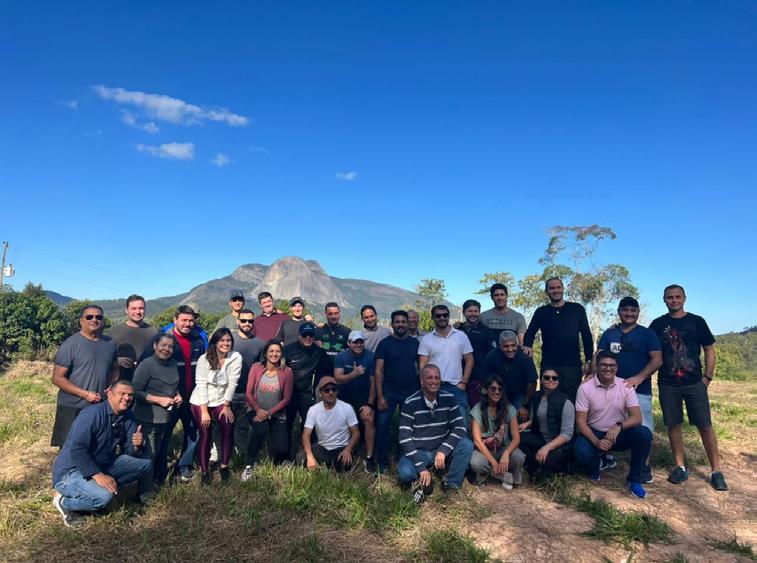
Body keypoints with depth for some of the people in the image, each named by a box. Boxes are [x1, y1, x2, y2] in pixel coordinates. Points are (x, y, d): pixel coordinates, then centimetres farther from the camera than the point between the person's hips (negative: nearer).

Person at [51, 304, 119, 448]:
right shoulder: (71, 344, -8)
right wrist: (85, 394, -17)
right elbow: (58, 378, -10)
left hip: (101, 408, 5)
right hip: (73, 409, -4)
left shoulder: (110, 344, 7)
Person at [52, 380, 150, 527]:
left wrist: (136, 446, -21)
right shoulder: (93, 413, -22)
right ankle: (63, 501, -4)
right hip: (71, 471, -7)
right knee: (103, 496, -33)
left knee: (145, 463, -2)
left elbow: (130, 452, 3)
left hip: (103, 465, 7)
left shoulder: (128, 417, -1)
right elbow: (76, 450, -29)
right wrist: (97, 475, -32)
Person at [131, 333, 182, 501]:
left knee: (160, 452, 16)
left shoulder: (173, 364, 8)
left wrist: (177, 396, 5)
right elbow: (136, 392, -17)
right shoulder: (147, 364, -14)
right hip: (148, 417, -7)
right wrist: (160, 400, -19)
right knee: (149, 454, -4)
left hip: (166, 417, 7)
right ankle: (146, 493, 8)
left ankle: (159, 480, 31)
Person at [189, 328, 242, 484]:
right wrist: (204, 411, -15)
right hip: (200, 402, -1)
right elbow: (201, 385, -13)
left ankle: (224, 466, 4)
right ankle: (205, 471, 11)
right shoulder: (204, 359, -12)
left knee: (228, 428, -15)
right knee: (205, 435, -5)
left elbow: (232, 383, -9)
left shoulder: (236, 357, -11)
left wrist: (226, 406, -9)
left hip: (221, 401, 1)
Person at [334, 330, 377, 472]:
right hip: (345, 396, 2)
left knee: (369, 419, -22)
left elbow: (373, 382, -9)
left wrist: (370, 405, -13)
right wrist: (353, 374, -39)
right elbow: (338, 378, -21)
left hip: (364, 396, -2)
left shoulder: (370, 357, -12)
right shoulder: (341, 357, -10)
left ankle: (369, 457, -12)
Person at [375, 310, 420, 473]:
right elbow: (378, 371, -5)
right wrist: (380, 396, -12)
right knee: (382, 425, -4)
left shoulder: (415, 343, 6)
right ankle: (383, 462, 10)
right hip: (389, 391, -2)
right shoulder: (385, 343, -2)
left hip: (412, 392, 2)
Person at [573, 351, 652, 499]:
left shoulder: (626, 386, -7)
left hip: (619, 433, 2)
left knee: (644, 434, -28)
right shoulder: (585, 387, -11)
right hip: (593, 433, -2)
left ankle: (634, 479, -5)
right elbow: (580, 421, -11)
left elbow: (637, 418, -14)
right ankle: (595, 466, 8)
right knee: (581, 452, -34)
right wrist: (596, 441, -27)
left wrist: (619, 426, -34)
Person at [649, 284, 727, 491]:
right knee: (673, 425, 6)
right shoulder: (658, 324, 5)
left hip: (695, 383, -1)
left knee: (705, 425, -2)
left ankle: (716, 471, 10)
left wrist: (708, 377, -1)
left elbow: (709, 350, 6)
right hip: (667, 384, 1)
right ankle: (680, 467, 18)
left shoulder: (697, 321, 4)